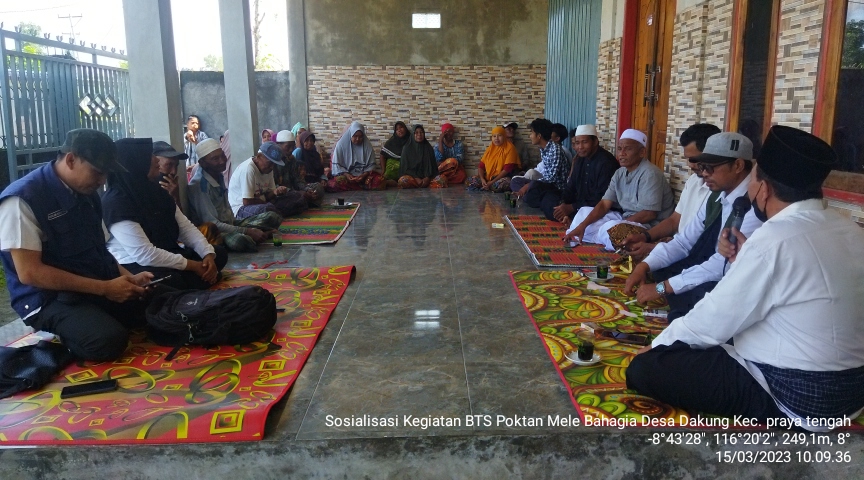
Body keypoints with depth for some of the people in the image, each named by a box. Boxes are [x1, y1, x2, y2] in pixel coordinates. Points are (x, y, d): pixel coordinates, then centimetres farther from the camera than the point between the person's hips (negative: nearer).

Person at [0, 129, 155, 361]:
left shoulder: (87, 194, 9)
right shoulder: (22, 199, -16)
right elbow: (29, 273, -21)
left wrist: (129, 278, -3)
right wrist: (104, 288, -22)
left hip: (102, 286, 8)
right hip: (50, 298, -8)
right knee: (108, 340, -32)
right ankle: (66, 331, -1)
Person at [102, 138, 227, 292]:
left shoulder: (155, 191, 8)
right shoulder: (115, 202, -19)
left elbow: (186, 227, 7)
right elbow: (144, 254, -26)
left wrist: (208, 254, -11)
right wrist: (192, 265, -22)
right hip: (133, 265, -10)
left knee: (219, 253, 5)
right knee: (172, 281, -39)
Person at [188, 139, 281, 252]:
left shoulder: (219, 176, 7)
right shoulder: (198, 185, -19)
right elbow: (211, 224, -24)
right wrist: (248, 231, -27)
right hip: (213, 233, -8)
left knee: (272, 217, -2)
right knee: (239, 241, -40)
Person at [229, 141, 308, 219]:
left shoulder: (267, 169, 7)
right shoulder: (248, 169, -21)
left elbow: (267, 196, 11)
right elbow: (247, 201, -23)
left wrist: (275, 192, -13)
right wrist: (266, 203, -8)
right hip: (242, 208, -9)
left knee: (299, 196, -3)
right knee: (267, 209, -45)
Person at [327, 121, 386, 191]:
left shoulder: (367, 145, -2)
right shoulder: (341, 145, -6)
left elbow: (371, 164, 1)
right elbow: (336, 165, -3)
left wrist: (364, 175, -17)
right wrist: (346, 175, -19)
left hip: (364, 174, 1)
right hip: (346, 174, -1)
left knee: (380, 181, -27)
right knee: (332, 185, -32)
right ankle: (363, 186, -17)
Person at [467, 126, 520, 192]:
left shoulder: (509, 148, -8)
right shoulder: (490, 148, 10)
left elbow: (507, 169, -17)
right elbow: (481, 166, 8)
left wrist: (492, 182, -21)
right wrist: (482, 179, -13)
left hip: (502, 178, -5)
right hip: (488, 177, 5)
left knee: (502, 183, -40)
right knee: (471, 181, -16)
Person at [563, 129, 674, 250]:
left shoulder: (649, 174, -19)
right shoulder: (619, 173, 6)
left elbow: (649, 214, -23)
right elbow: (604, 204, 2)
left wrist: (619, 225, -18)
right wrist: (582, 225, -12)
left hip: (649, 226, -9)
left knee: (610, 229, -36)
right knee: (584, 212, 9)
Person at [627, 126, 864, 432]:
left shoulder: (774, 240, -24)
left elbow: (712, 321, -18)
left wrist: (657, 345, -3)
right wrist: (746, 259, 8)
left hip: (795, 397, -9)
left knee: (645, 369, -15)